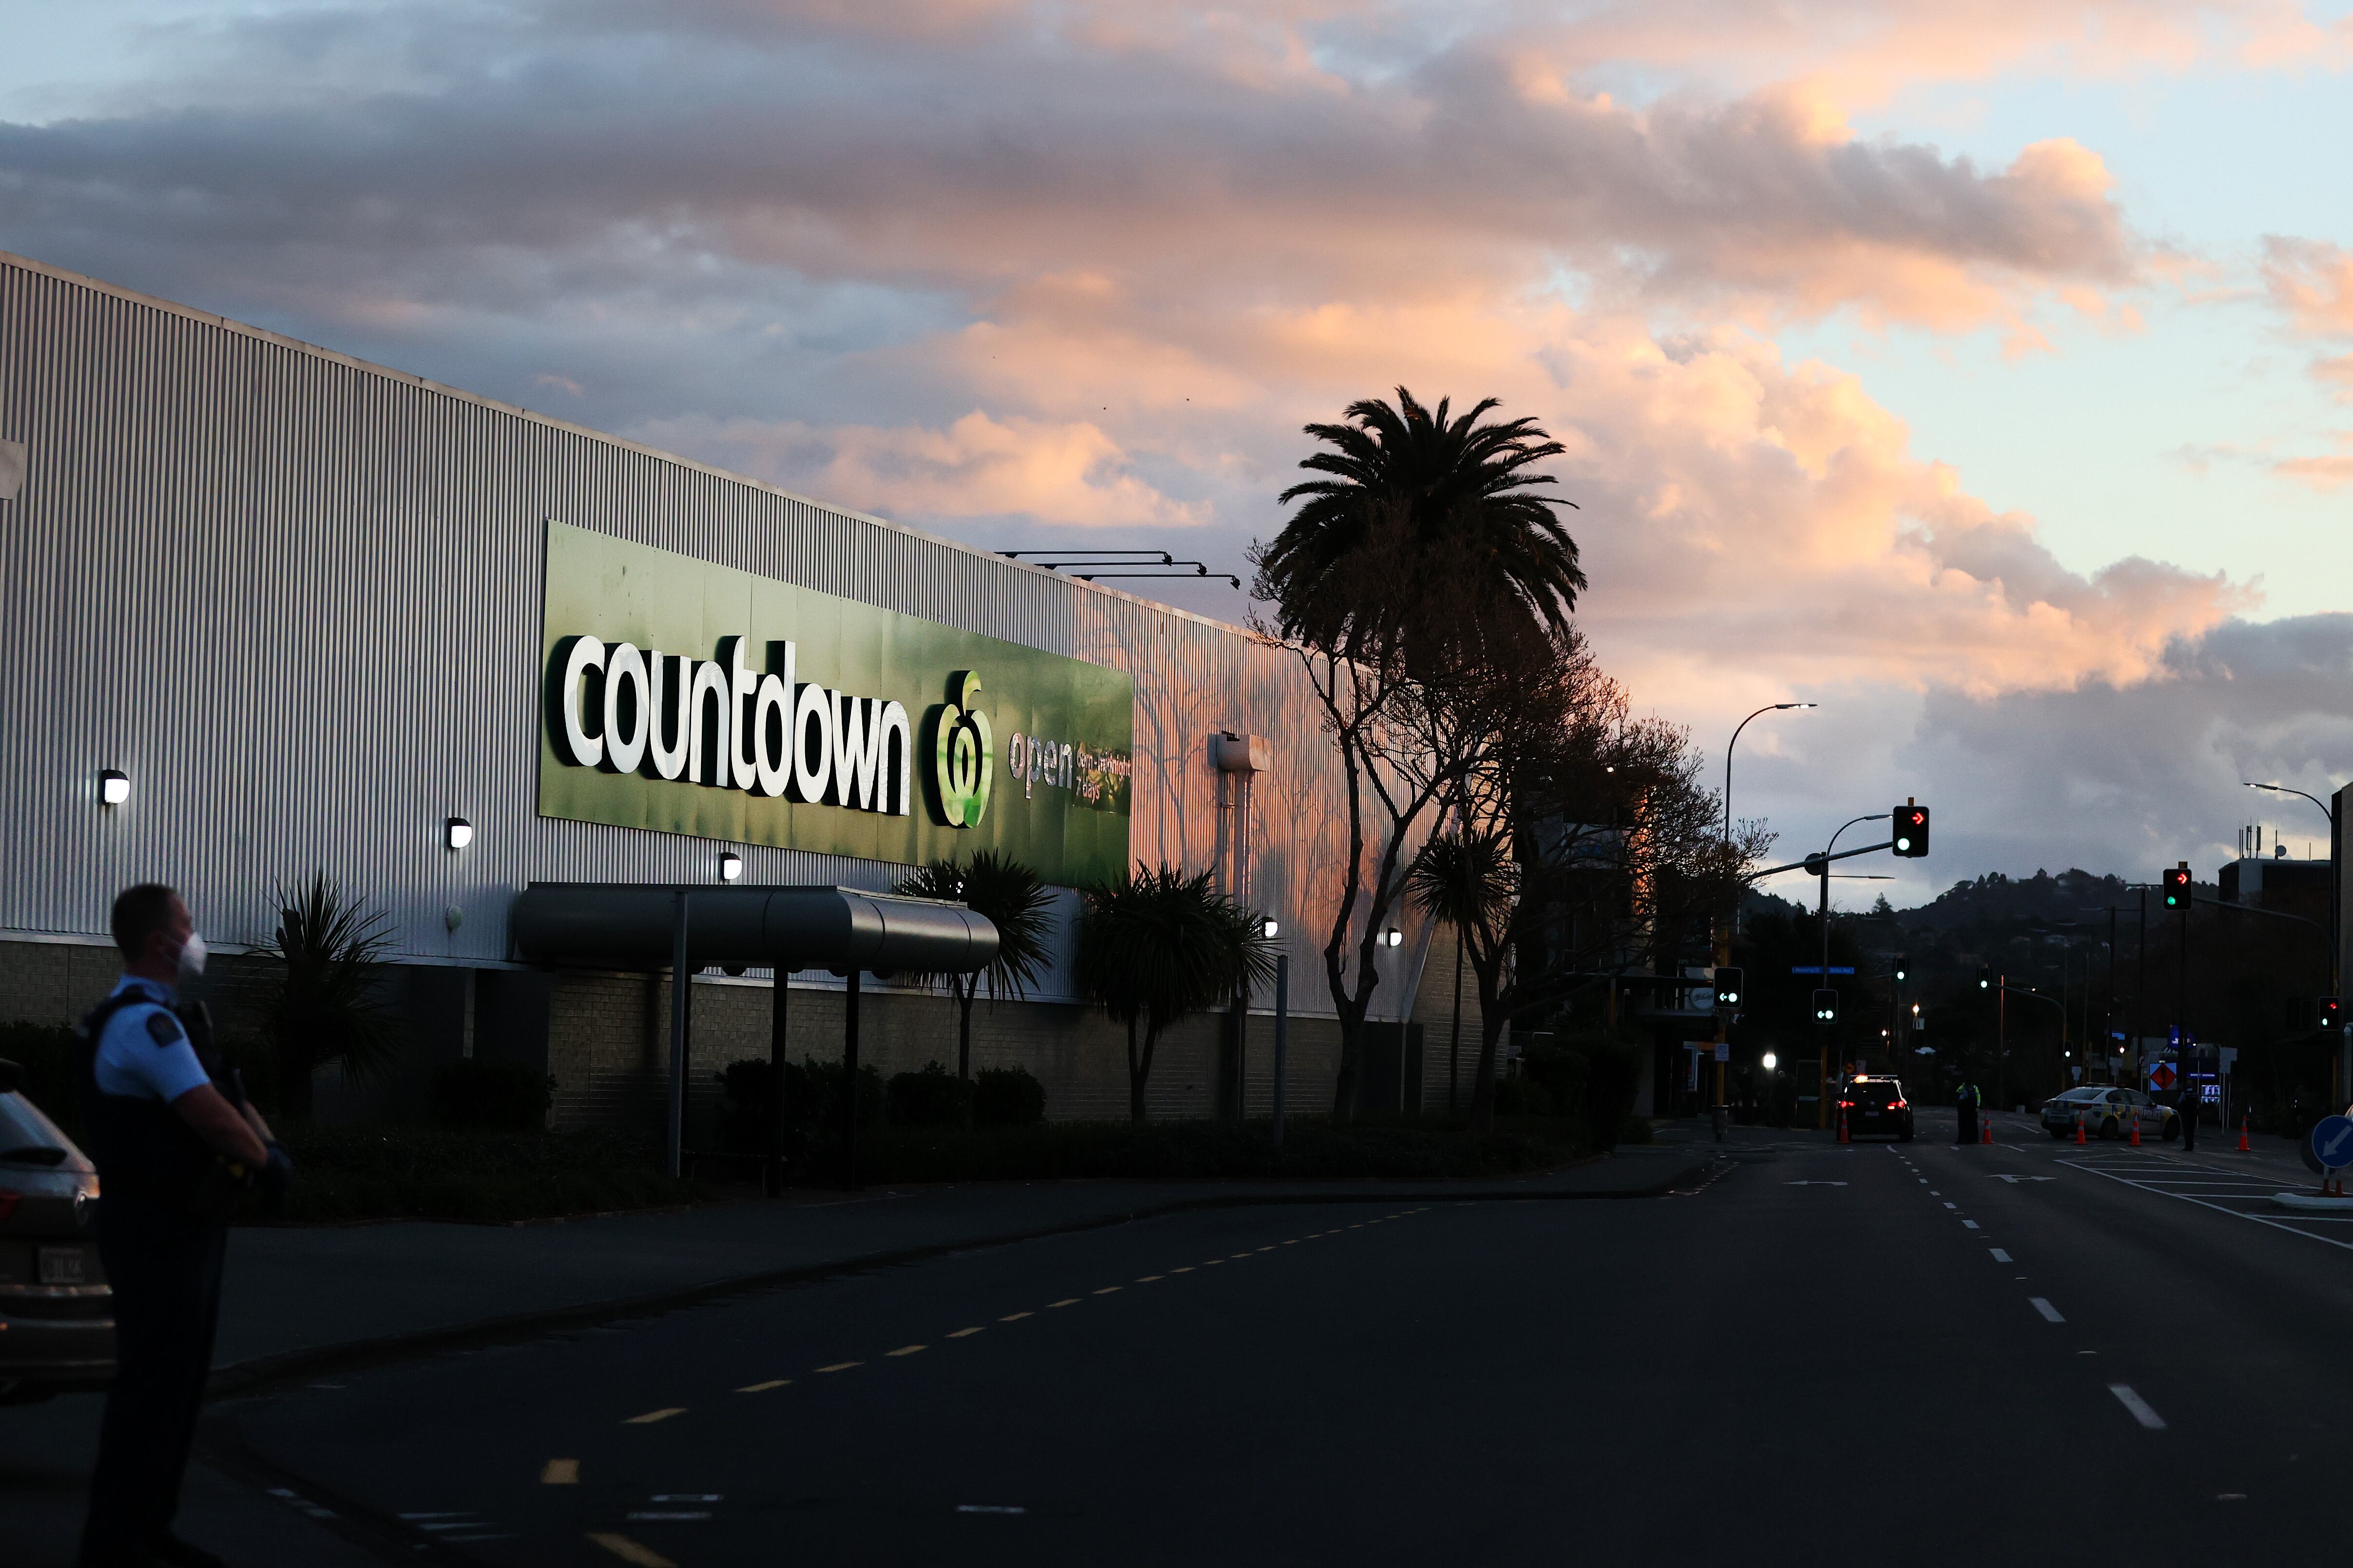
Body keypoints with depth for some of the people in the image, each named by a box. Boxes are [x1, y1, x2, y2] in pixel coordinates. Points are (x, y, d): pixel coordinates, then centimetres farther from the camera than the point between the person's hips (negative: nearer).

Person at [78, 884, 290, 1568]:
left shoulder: (162, 1019, 15)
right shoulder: (147, 1023, -20)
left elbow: (232, 1097, 18)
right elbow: (214, 1119, -25)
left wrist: (266, 1145, 0)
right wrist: (265, 1159, -8)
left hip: (186, 1225, 11)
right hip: (157, 1233, -11)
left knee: (180, 1383, 17)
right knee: (151, 1387, -7)